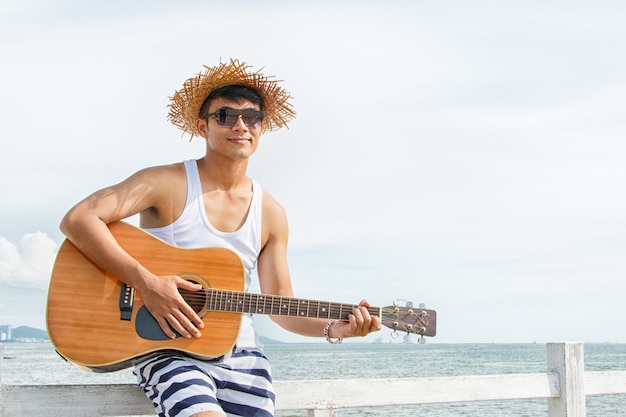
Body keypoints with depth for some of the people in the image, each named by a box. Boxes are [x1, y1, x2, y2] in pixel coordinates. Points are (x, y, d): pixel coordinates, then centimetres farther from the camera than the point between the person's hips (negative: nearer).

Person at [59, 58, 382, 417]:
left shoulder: (271, 214, 7)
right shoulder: (168, 184, -6)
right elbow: (78, 220, -16)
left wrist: (333, 327, -8)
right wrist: (146, 282, -23)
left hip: (240, 354, 5)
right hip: (167, 348, -4)